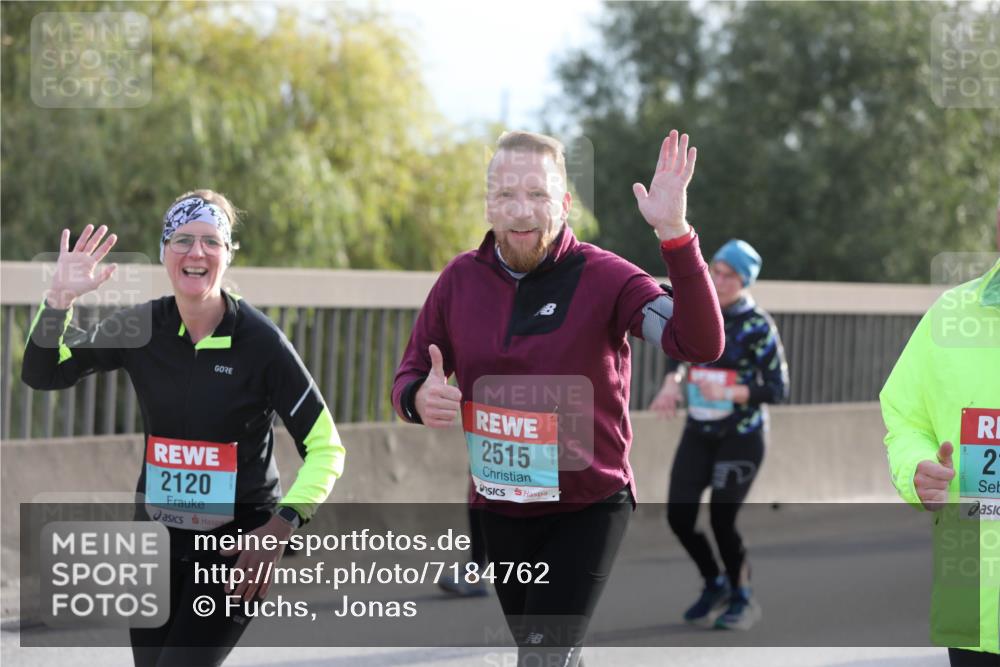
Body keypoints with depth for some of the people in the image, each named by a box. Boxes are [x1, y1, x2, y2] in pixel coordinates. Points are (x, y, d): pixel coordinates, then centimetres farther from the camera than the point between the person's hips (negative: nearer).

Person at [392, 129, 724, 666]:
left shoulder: (604, 278, -16)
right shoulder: (460, 279, -4)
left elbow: (699, 345, -30)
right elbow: (410, 376, 6)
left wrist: (675, 237, -41)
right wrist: (419, 399, -19)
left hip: (588, 510, -5)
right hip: (498, 513, 5)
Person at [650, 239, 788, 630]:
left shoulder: (758, 327, -12)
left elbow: (777, 390, -12)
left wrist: (728, 392, -25)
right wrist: (672, 381, -2)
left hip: (741, 437, -5)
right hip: (698, 432, 5)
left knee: (722, 520, -5)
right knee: (678, 515, -1)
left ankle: (742, 599, 19)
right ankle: (714, 585, 24)